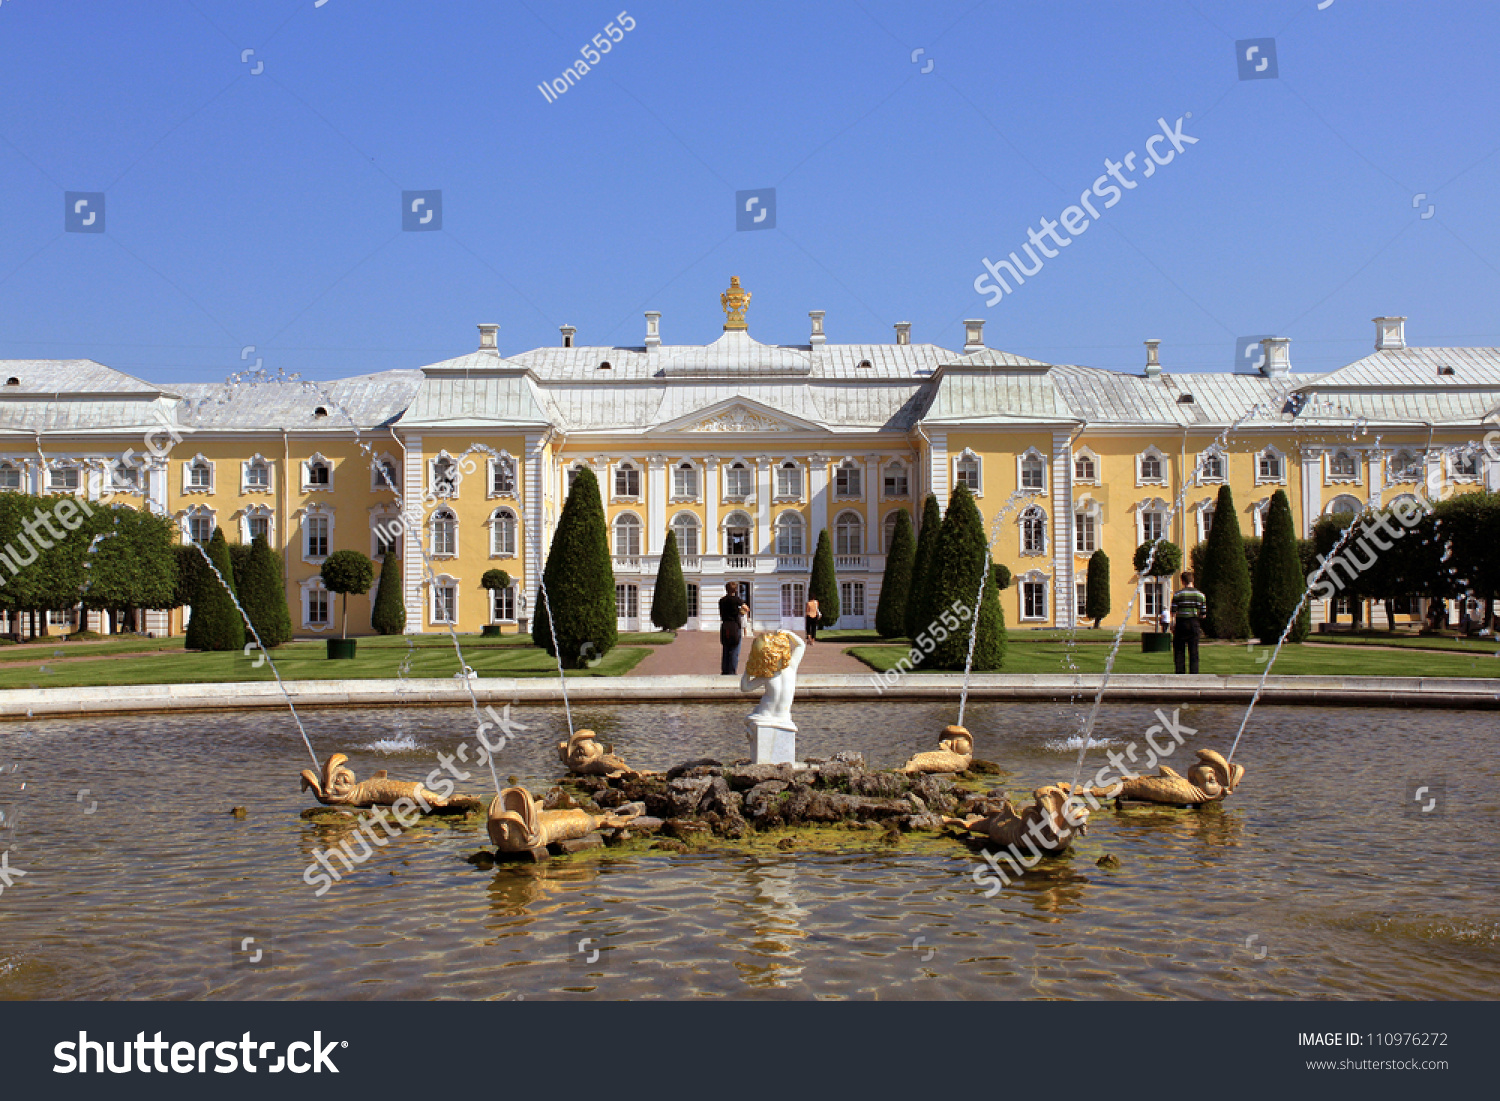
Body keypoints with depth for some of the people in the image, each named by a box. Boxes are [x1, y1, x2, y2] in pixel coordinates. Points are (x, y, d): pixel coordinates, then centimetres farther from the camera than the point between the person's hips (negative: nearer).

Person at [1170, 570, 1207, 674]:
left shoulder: (1178, 594, -5)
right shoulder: (1200, 595, 3)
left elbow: (1173, 612, -8)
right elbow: (1203, 614, 5)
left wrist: (1173, 626, -2)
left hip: (1181, 623, -2)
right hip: (1194, 624, 2)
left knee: (1179, 651, 4)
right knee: (1194, 651, 7)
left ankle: (1180, 672, 0)